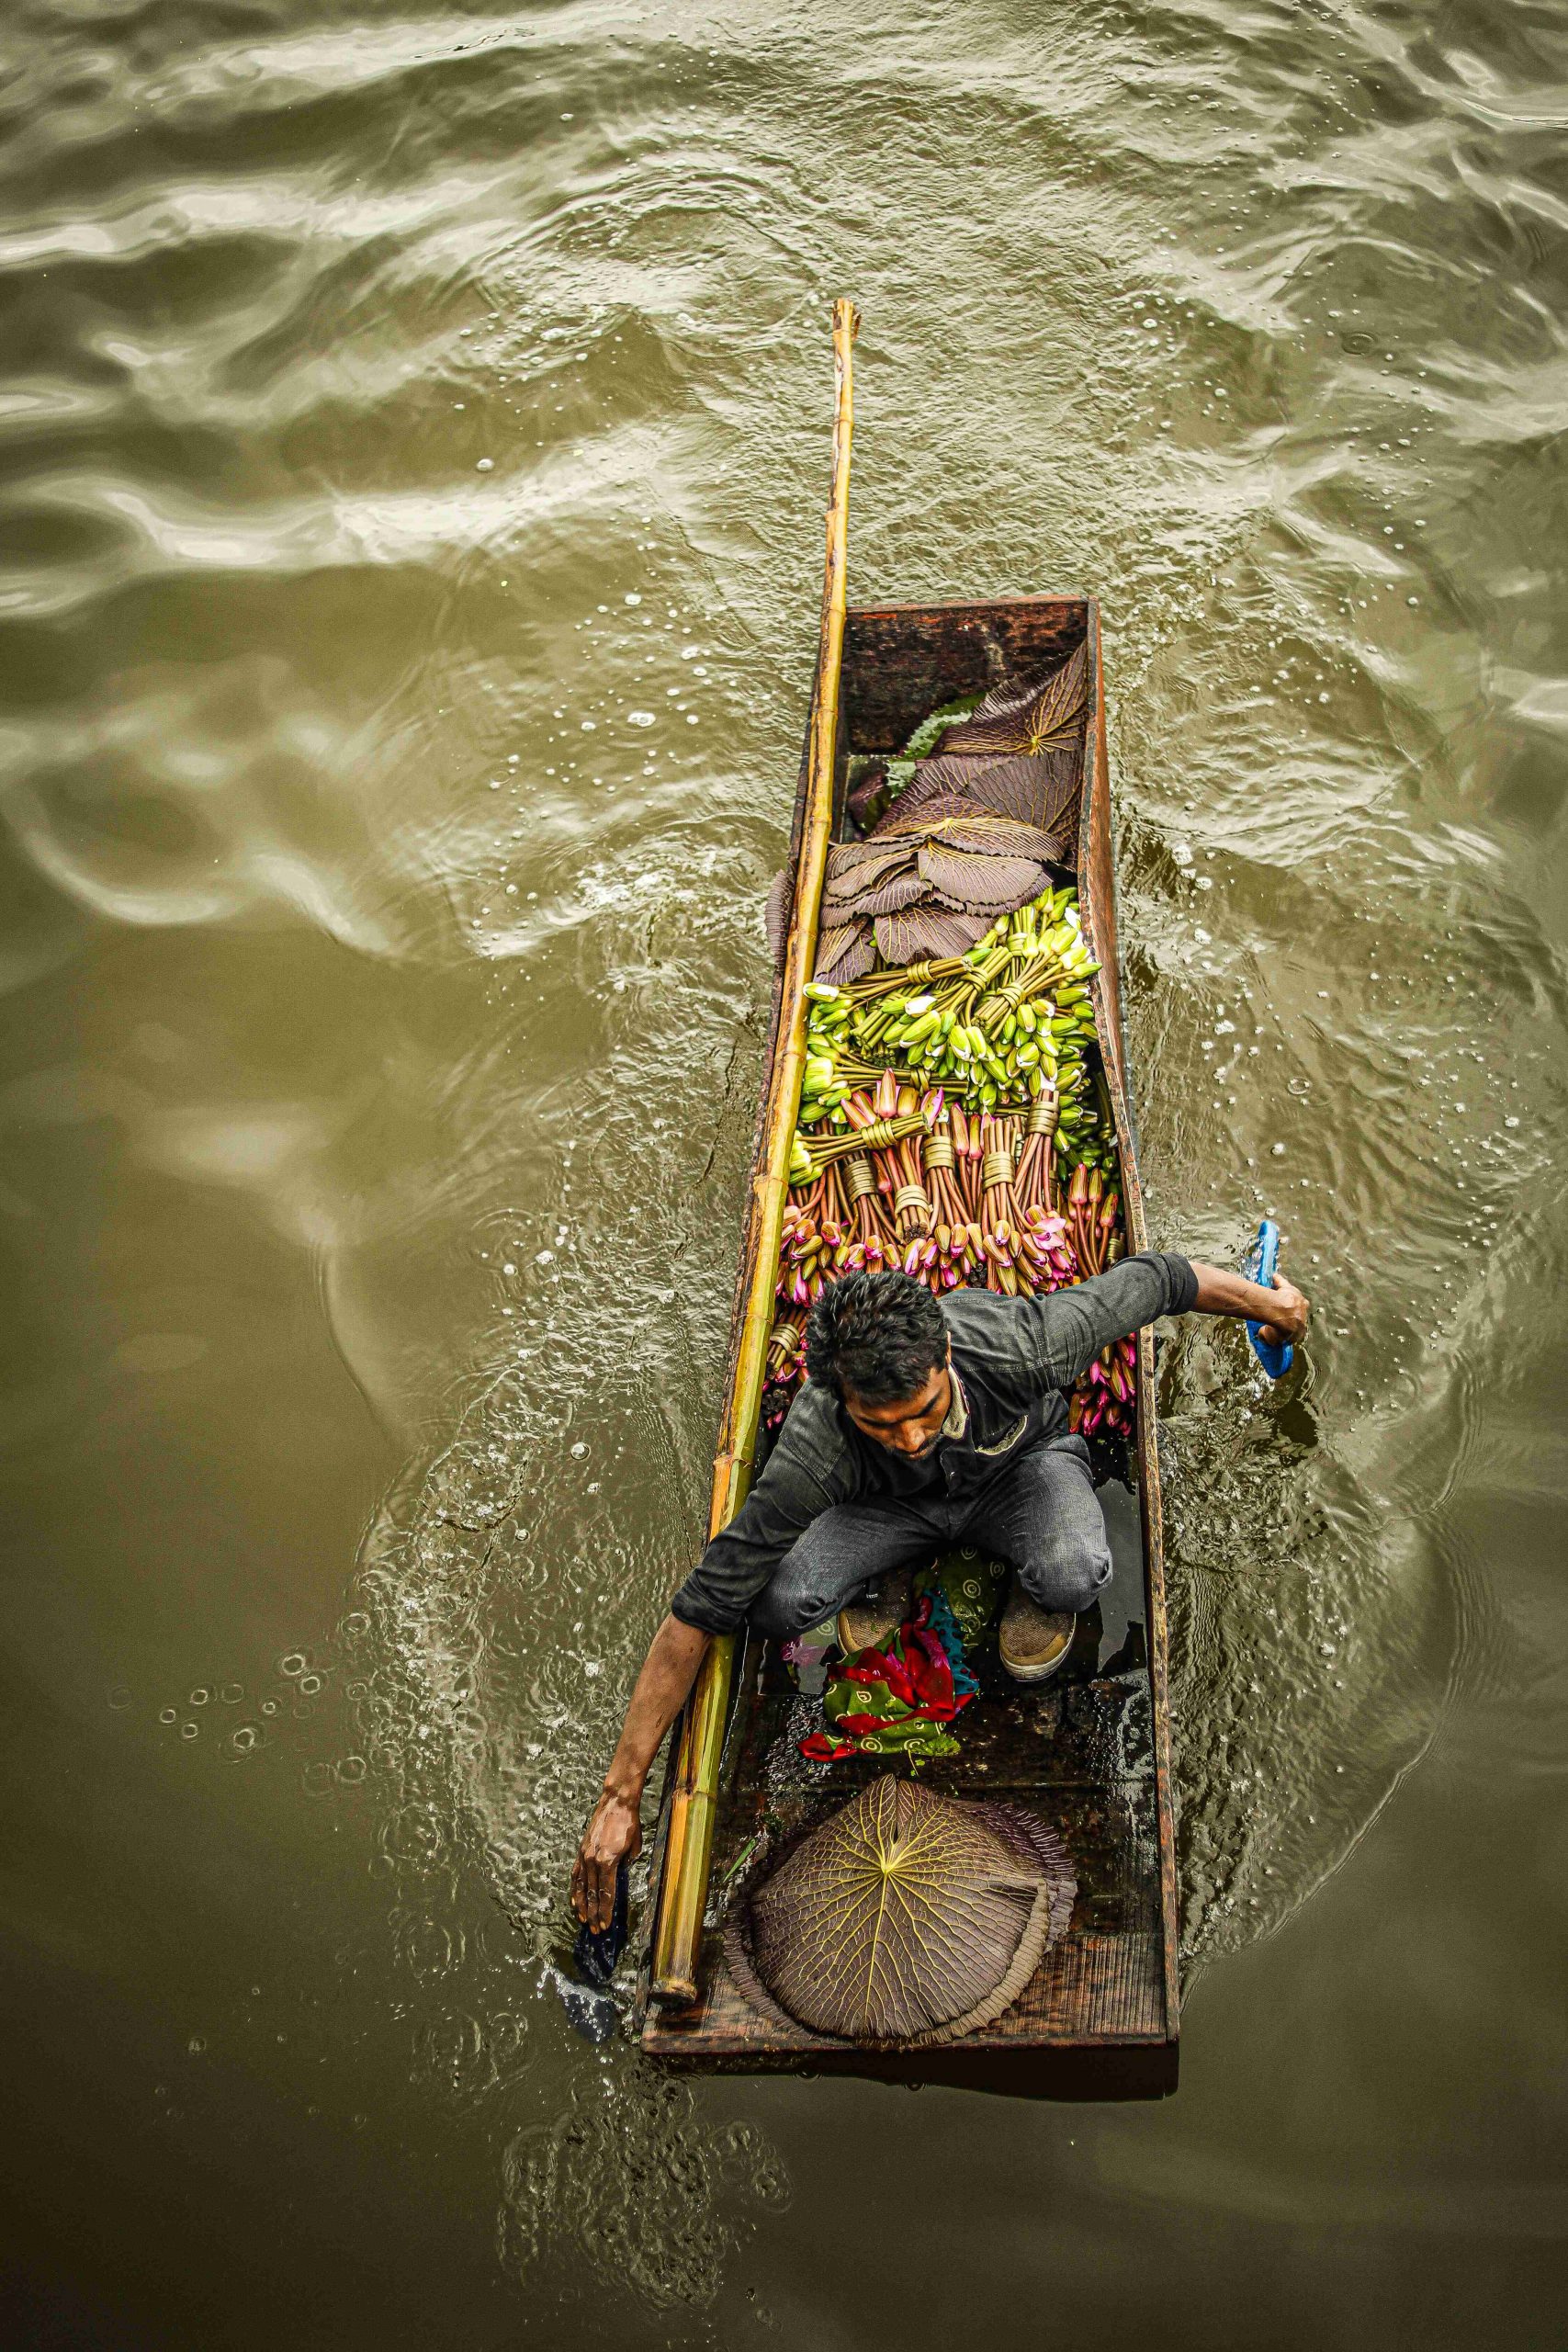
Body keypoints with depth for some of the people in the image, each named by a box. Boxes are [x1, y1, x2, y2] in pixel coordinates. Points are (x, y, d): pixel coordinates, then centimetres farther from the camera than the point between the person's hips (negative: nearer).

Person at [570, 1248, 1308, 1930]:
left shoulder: (1018, 1342, -40)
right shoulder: (814, 1452, -39)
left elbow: (1151, 1279, -21)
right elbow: (696, 1616, -35)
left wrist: (1268, 1302, -1)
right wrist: (620, 1795, -34)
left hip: (1023, 1462, 0)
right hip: (895, 1505, 1)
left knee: (1074, 1573, -35)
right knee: (779, 1603, -28)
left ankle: (1041, 1588, 4)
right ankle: (887, 1566, 7)